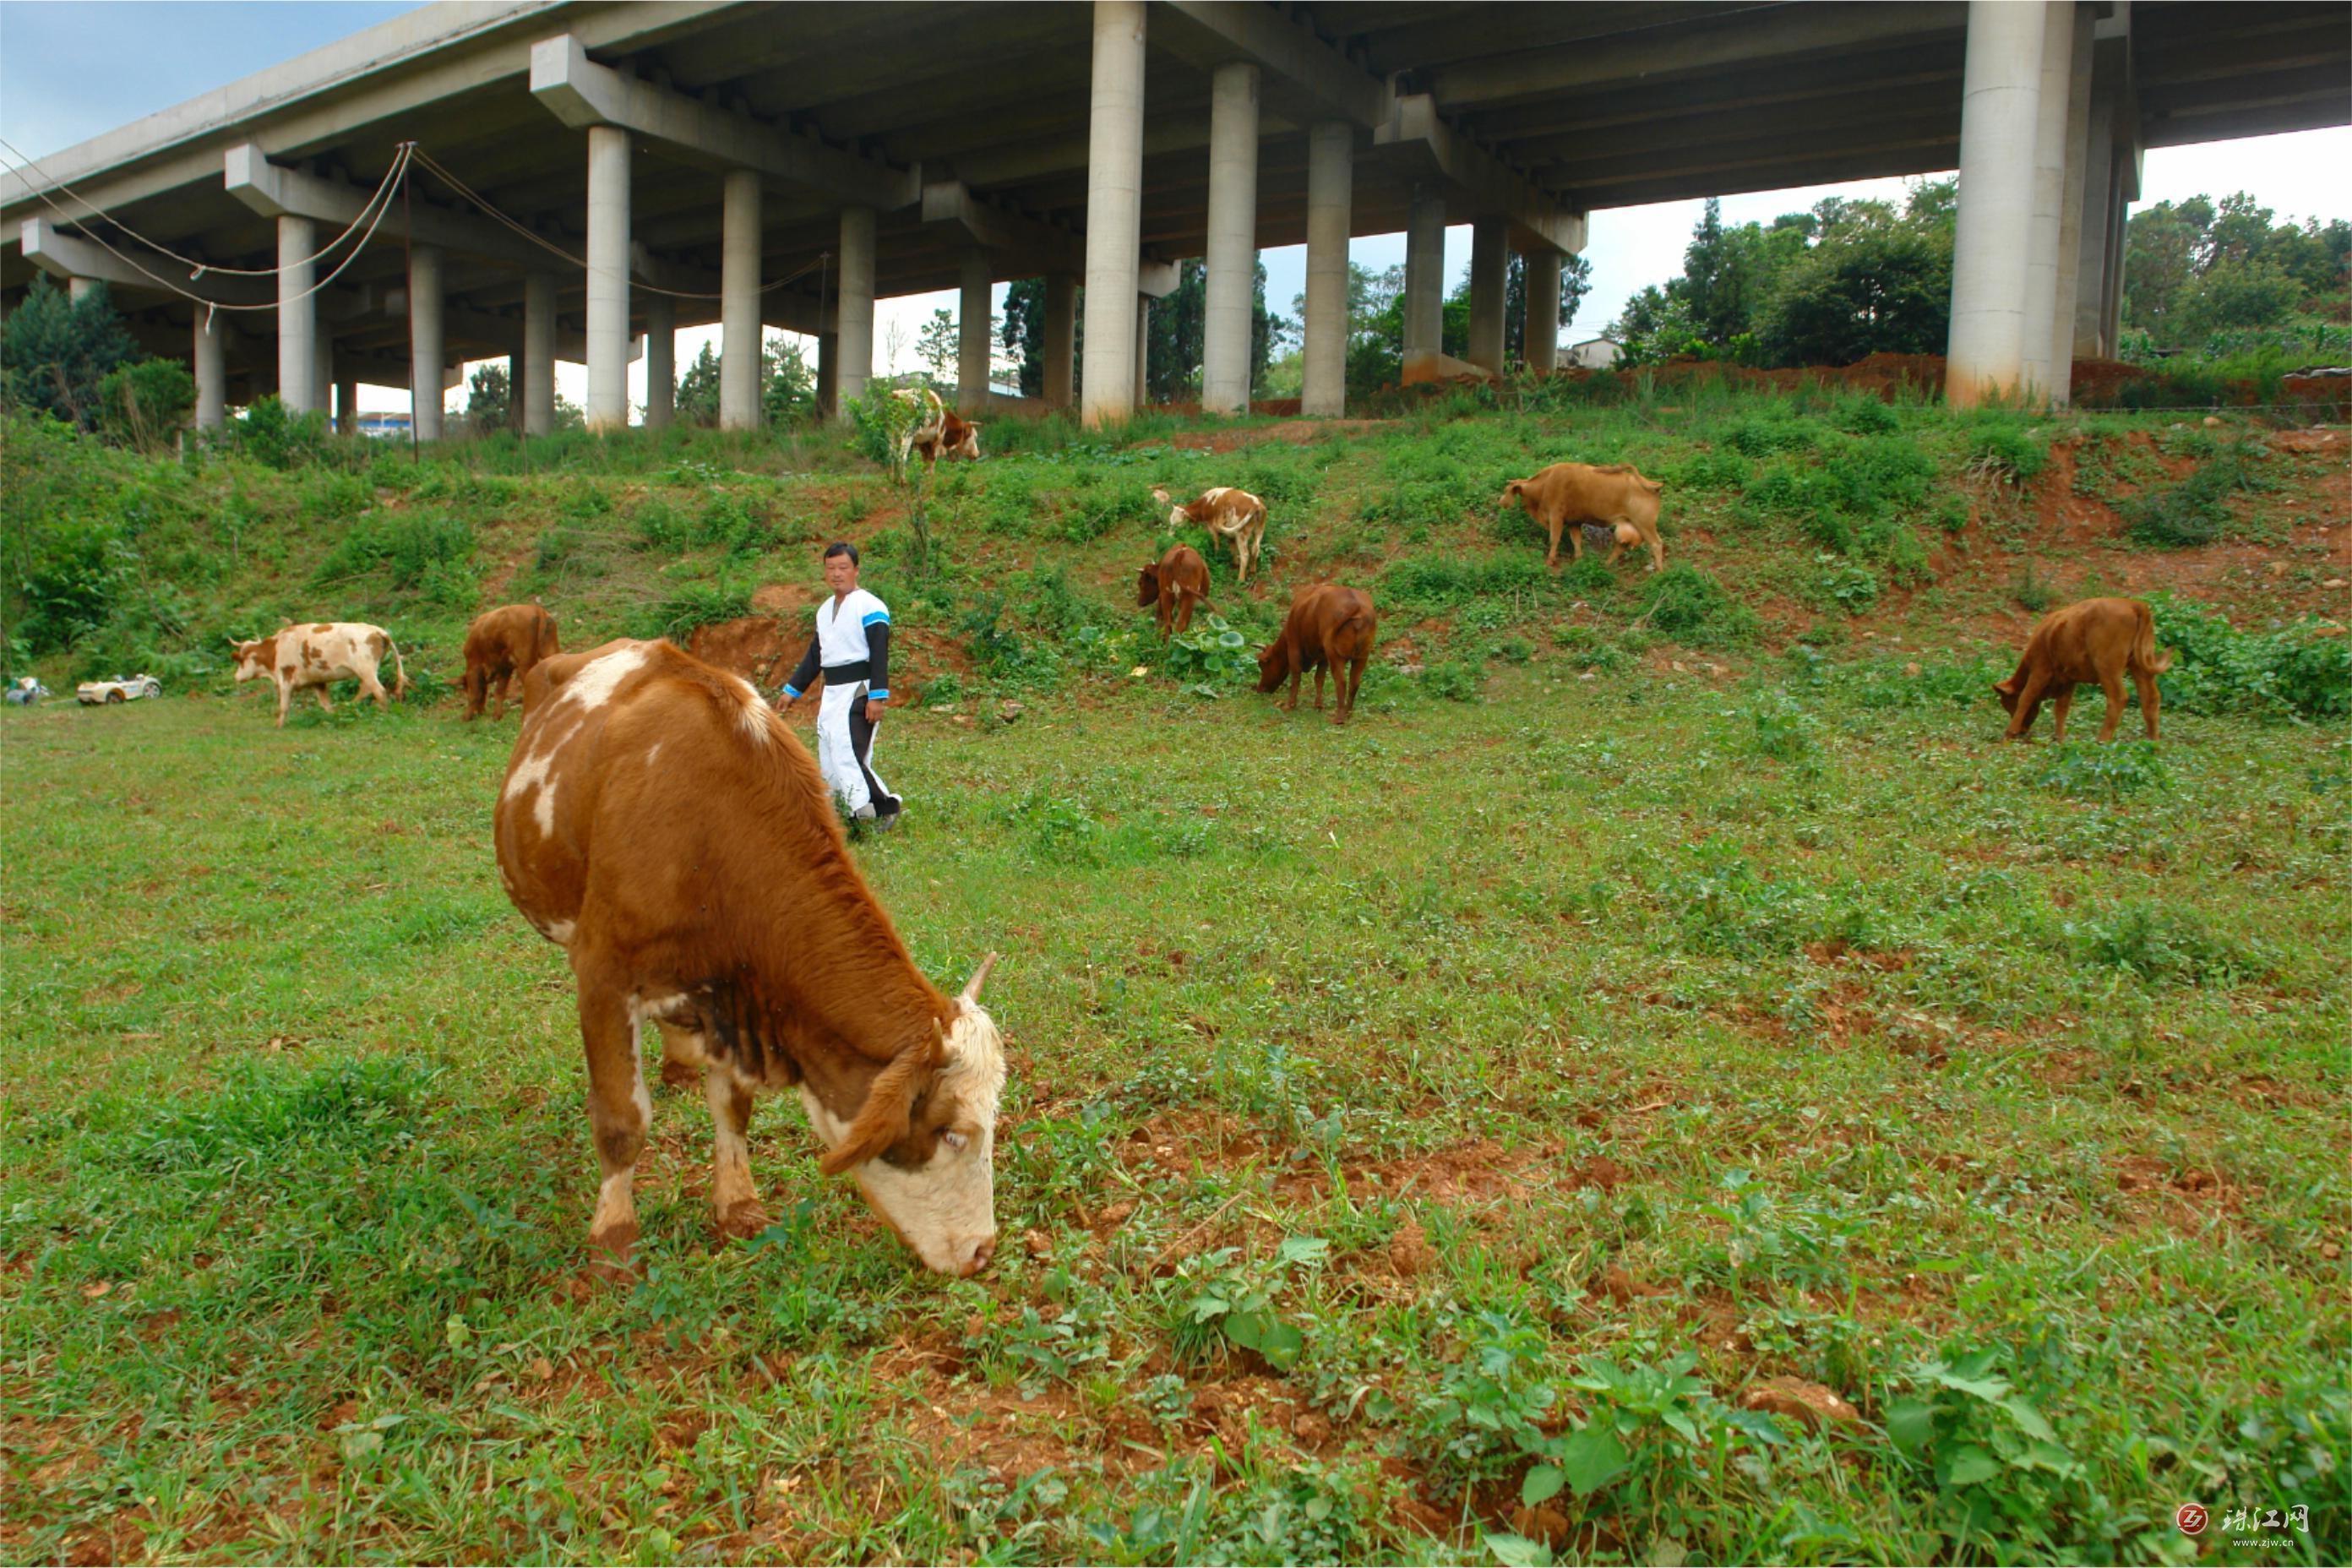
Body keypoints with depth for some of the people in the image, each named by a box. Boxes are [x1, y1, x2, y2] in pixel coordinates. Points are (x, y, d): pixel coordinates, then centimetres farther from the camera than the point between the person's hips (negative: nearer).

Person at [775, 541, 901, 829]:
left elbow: (880, 654, -15)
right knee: (828, 760, 6)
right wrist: (792, 690, 26)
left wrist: (877, 697, -22)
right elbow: (814, 654, 25)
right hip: (832, 693, 9)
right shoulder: (825, 610, 18)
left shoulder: (870, 607, -8)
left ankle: (884, 808, -14)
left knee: (847, 754, -19)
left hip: (858, 690, -9)